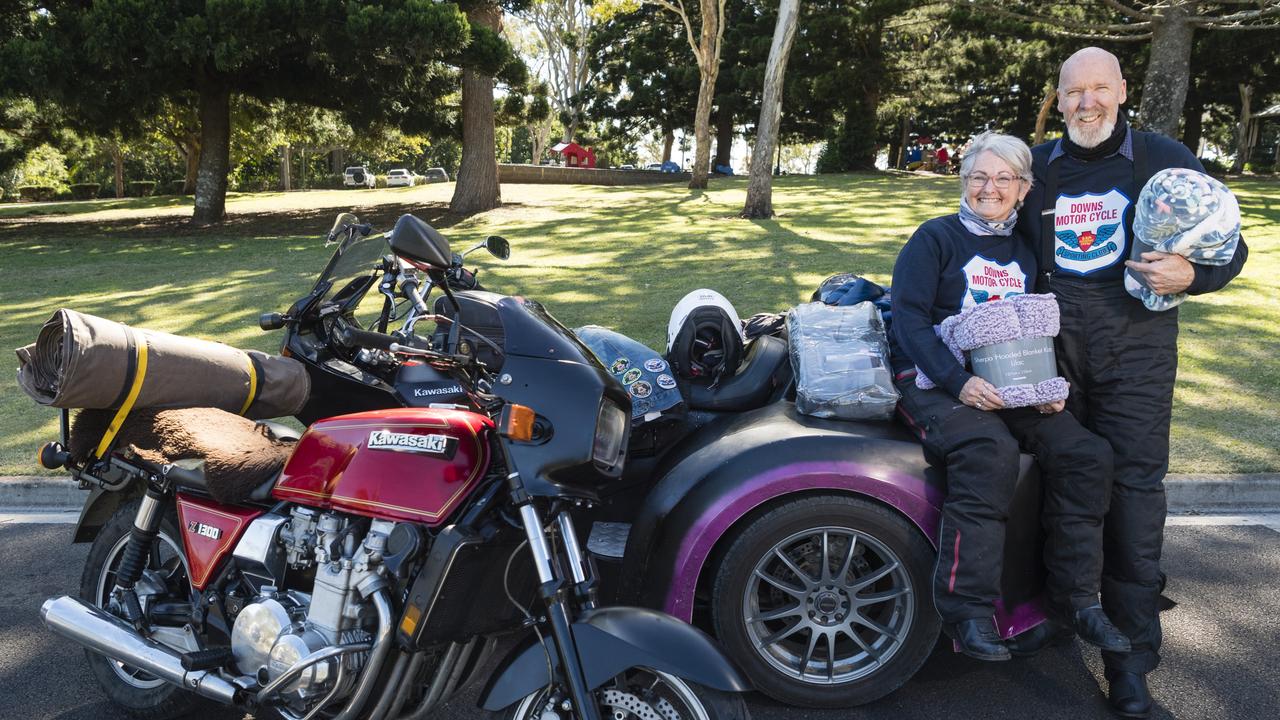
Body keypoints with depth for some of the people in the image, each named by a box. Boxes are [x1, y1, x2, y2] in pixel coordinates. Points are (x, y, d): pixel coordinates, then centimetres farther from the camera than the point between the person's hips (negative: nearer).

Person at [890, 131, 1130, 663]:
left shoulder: (1026, 253, 18)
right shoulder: (936, 238, 0)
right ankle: (966, 609, -27)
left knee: (1087, 453, -16)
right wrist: (959, 381, -23)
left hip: (1006, 386, 6)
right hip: (930, 380, -5)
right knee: (990, 450, -34)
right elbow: (909, 317, -11)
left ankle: (1075, 597, -1)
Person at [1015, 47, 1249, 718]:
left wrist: (1190, 275, -16)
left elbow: (1230, 249, 7)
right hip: (1053, 351, 3)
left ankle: (1131, 661, 4)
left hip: (1135, 353, -2)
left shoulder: (1166, 160, 2)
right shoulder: (1036, 166, 10)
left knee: (1133, 487, -5)